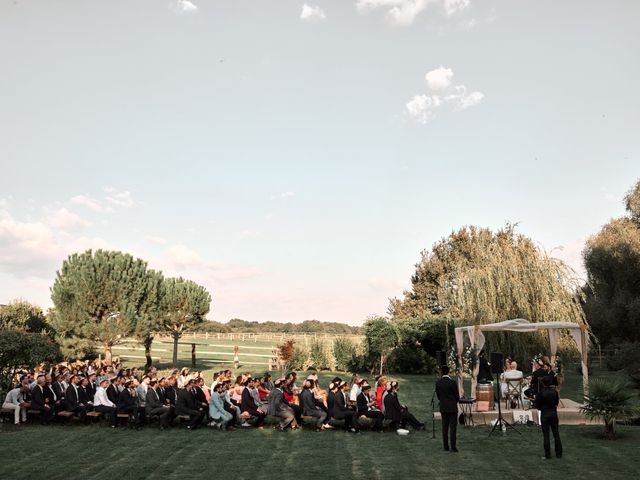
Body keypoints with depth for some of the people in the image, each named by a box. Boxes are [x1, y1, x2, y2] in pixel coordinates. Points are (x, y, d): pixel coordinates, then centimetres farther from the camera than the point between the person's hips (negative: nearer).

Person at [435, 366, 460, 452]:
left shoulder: (438, 383, -1)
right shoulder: (452, 383, -15)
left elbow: (438, 395, 6)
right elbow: (457, 395, -6)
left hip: (443, 408, 4)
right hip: (452, 408, -4)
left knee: (445, 427, 9)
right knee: (453, 427, -1)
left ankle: (445, 447, 10)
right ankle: (453, 447, -3)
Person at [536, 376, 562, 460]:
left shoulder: (541, 393, -15)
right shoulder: (555, 392, -4)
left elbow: (537, 405, -7)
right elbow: (557, 402, 6)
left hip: (545, 414, -4)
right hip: (554, 413, 4)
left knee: (546, 435, 3)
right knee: (556, 433, 12)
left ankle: (547, 455, 5)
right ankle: (559, 454, 18)